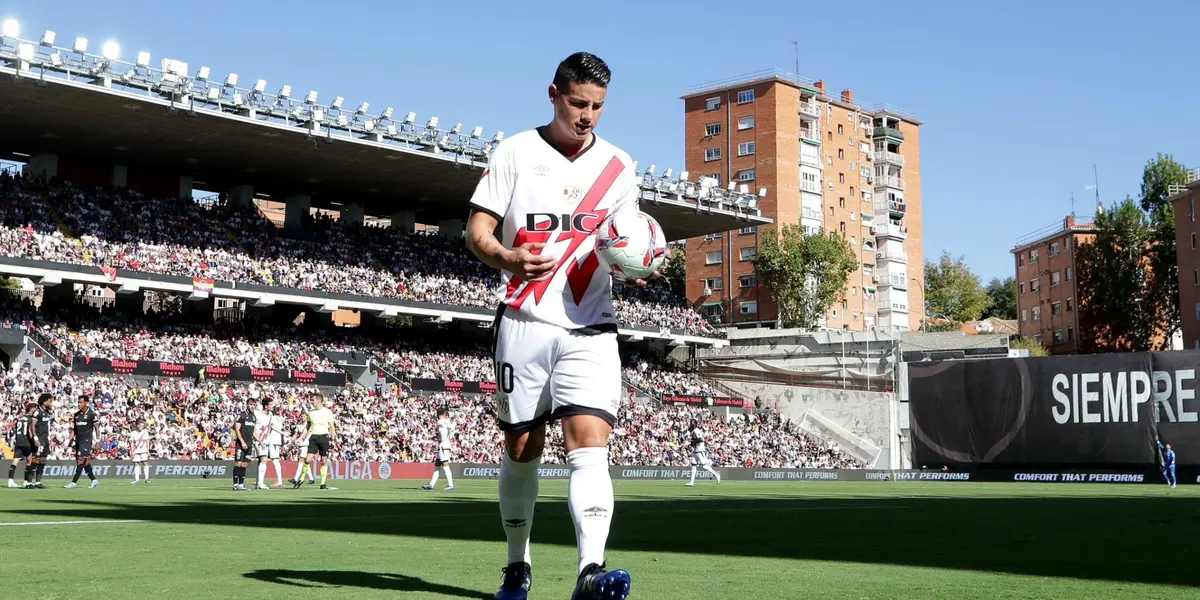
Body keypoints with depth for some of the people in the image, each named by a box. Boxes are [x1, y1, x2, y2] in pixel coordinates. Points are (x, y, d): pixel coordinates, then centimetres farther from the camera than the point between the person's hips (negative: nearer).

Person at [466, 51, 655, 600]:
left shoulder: (618, 165, 10)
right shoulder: (514, 153, 2)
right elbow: (477, 231, 0)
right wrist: (508, 257, -22)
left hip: (589, 329, 1)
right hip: (524, 324, -1)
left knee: (589, 445, -15)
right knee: (521, 449, 7)